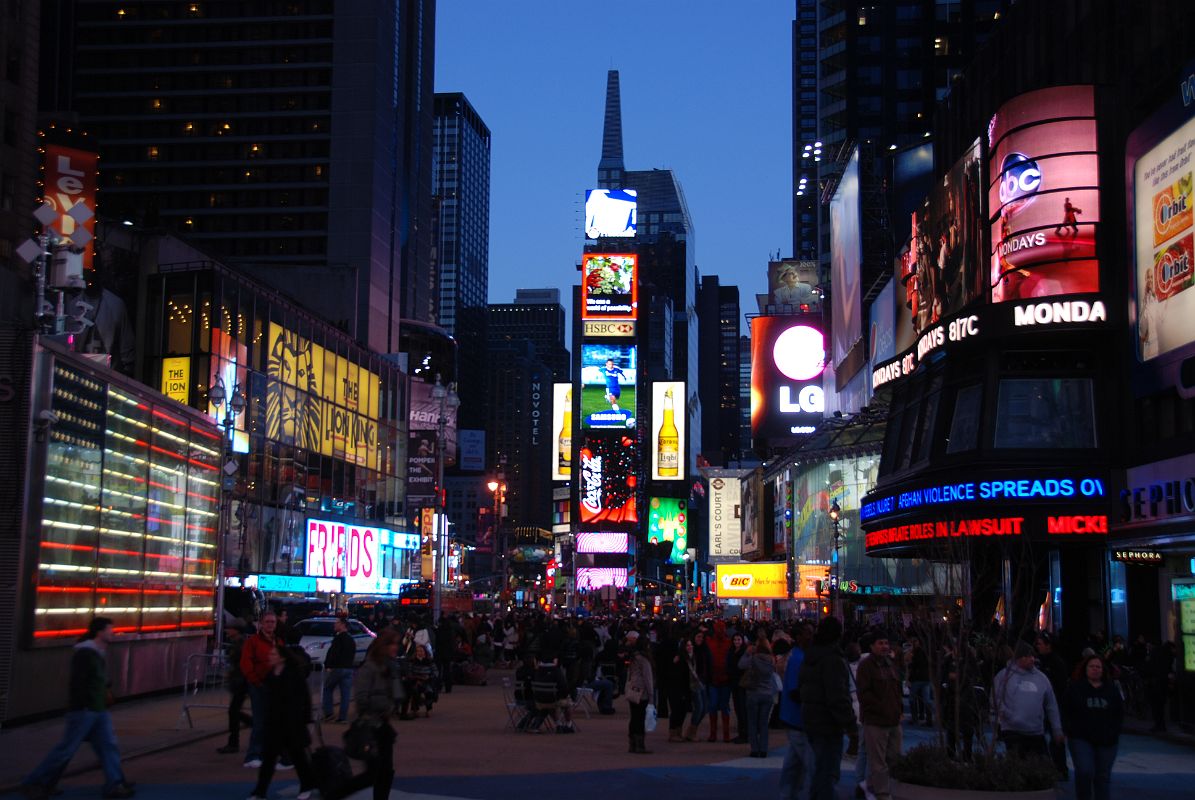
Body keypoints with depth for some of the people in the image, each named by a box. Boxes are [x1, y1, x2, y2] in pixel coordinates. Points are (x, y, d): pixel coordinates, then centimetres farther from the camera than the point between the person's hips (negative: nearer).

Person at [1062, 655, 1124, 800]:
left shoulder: (1112, 689, 9)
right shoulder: (1075, 688, 2)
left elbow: (1119, 713, 12)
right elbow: (1066, 712, 2)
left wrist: (1115, 731, 1)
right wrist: (1069, 731, -7)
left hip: (1106, 740, 3)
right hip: (1081, 739, -3)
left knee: (1103, 776, 7)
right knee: (1084, 772, -15)